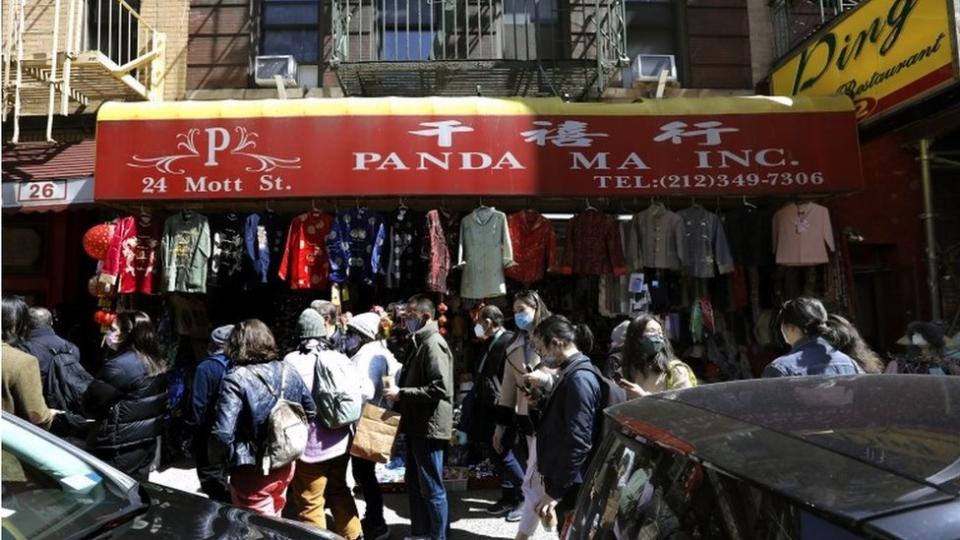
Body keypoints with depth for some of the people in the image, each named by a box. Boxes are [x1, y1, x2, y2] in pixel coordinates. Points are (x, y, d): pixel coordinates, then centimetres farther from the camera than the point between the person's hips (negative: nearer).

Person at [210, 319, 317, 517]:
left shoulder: (236, 379, -19)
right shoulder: (288, 372, -1)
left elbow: (223, 432, -24)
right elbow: (311, 411, 9)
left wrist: (217, 459, -6)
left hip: (253, 471, -5)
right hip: (285, 464, 5)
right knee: (274, 523, 26)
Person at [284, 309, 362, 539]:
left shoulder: (292, 361, -13)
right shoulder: (340, 358, -1)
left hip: (310, 445, -5)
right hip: (340, 441, 5)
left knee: (310, 503, 7)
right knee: (339, 491, 24)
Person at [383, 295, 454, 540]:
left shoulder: (433, 344, -16)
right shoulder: (421, 343, 15)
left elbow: (440, 388, -25)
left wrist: (401, 393, -21)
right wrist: (399, 393, 8)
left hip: (428, 428, -10)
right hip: (417, 427, 10)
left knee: (432, 489, 1)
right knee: (415, 485, 19)